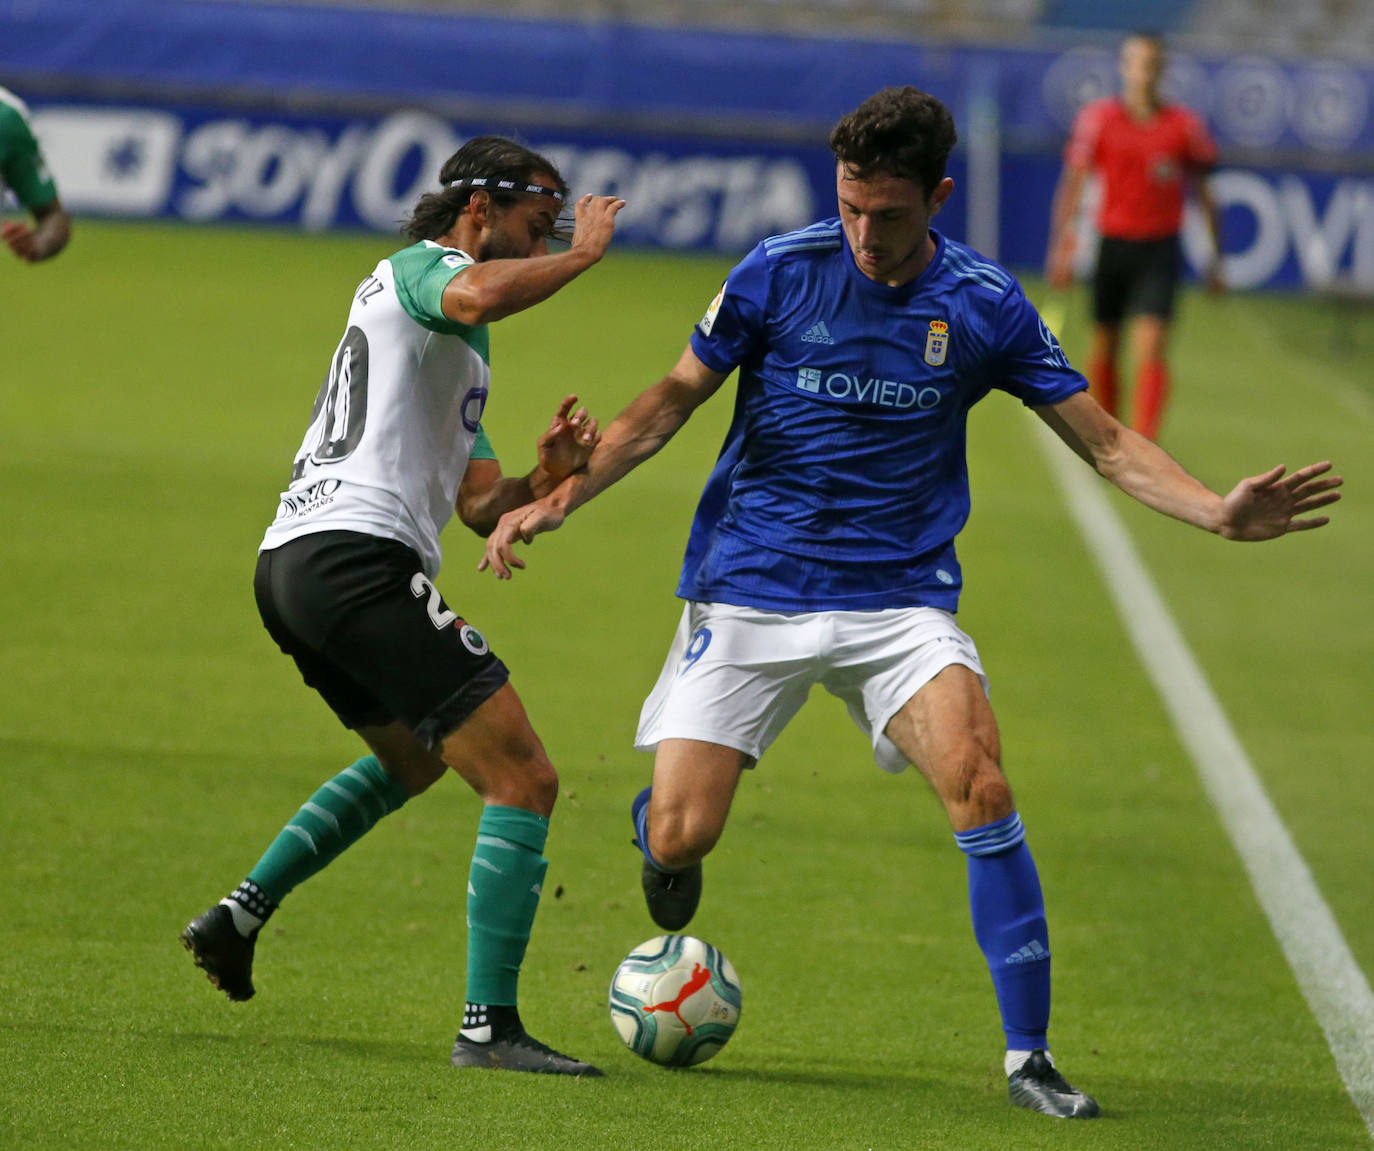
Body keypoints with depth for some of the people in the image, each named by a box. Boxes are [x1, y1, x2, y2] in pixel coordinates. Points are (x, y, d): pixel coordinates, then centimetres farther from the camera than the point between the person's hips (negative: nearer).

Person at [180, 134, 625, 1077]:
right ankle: (490, 1026, -15)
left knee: (412, 757, 35)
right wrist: (585, 254, -13)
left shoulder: (456, 357, 29)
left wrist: (546, 477, 5)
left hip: (288, 566, 11)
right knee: (523, 781, -10)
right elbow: (481, 298, -28)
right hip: (359, 559, -11)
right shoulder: (424, 269, -2)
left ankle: (240, 915, 27)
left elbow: (479, 503, 25)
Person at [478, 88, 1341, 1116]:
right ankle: (658, 820, 32)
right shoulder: (779, 272, -6)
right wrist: (556, 500, -4)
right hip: (749, 594, 0)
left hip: (900, 598, 0)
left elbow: (1104, 441, 3)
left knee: (980, 787, -23)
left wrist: (1219, 513, -12)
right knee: (680, 835, -9)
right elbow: (673, 402, 5)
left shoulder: (983, 305, -3)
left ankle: (1029, 1055, -14)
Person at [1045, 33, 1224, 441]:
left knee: (1151, 346, -15)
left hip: (1160, 250, -1)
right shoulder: (1098, 118, -1)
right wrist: (1061, 249, -5)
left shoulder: (1185, 125, 1)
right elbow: (1072, 185, 1)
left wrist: (1216, 259, 10)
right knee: (1103, 349, 9)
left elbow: (1204, 194, 9)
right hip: (1113, 243, 1)